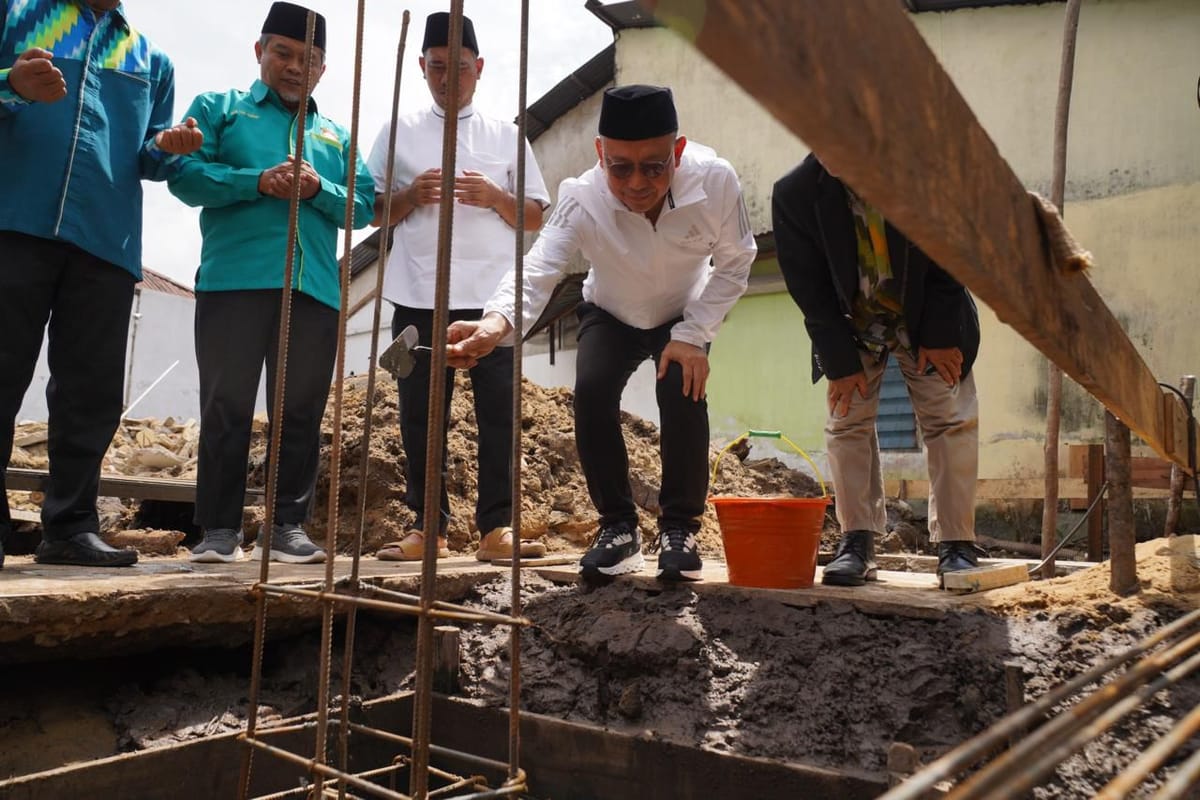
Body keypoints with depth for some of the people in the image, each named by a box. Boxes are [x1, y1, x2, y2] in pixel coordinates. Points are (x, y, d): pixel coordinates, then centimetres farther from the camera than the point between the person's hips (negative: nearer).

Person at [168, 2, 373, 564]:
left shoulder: (337, 135, 23)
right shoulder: (219, 108, 16)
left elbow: (364, 206, 12)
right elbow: (185, 174, 1)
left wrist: (318, 189, -8)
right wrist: (257, 181, -13)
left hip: (316, 289, 3)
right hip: (234, 281, -2)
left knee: (301, 412, 2)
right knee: (226, 408, -2)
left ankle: (289, 526, 9)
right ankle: (219, 528, 4)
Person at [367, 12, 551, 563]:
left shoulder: (506, 136, 13)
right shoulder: (399, 132, 12)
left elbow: (536, 218, 10)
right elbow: (375, 213, 12)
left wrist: (495, 198, -9)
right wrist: (411, 196, -7)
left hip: (491, 297, 0)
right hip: (418, 297, 1)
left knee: (499, 412, -5)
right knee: (421, 416, 2)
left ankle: (496, 528, 0)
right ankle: (427, 527, 9)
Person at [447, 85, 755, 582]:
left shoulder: (714, 180, -32)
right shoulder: (583, 199, -34)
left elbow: (734, 264, -17)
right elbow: (536, 269, -47)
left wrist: (692, 336, -26)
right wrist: (496, 324, -68)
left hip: (687, 315, 0)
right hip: (611, 316, 1)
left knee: (682, 394, -25)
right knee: (591, 393, -22)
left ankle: (679, 528, -6)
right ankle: (618, 528, -3)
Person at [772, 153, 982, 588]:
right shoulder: (795, 193, -22)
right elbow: (809, 289, -15)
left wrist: (938, 337, -13)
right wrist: (841, 361, -16)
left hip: (931, 321, 0)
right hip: (850, 325, 1)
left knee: (951, 421, -4)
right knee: (847, 422, -5)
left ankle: (956, 544, 4)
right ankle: (857, 543, 2)